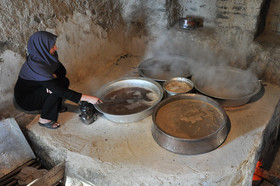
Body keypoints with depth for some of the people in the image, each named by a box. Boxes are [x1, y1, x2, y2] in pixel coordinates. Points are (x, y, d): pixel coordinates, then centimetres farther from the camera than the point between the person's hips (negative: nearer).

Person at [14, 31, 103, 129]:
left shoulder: (45, 56, -12)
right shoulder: (36, 66, -36)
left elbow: (62, 70, 0)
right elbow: (60, 91, -37)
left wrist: (53, 76, -24)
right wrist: (87, 98, -37)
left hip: (36, 89, 7)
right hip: (25, 99, -7)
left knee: (65, 81, -9)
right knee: (57, 89, -25)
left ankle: (56, 107, 13)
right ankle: (45, 119, -9)